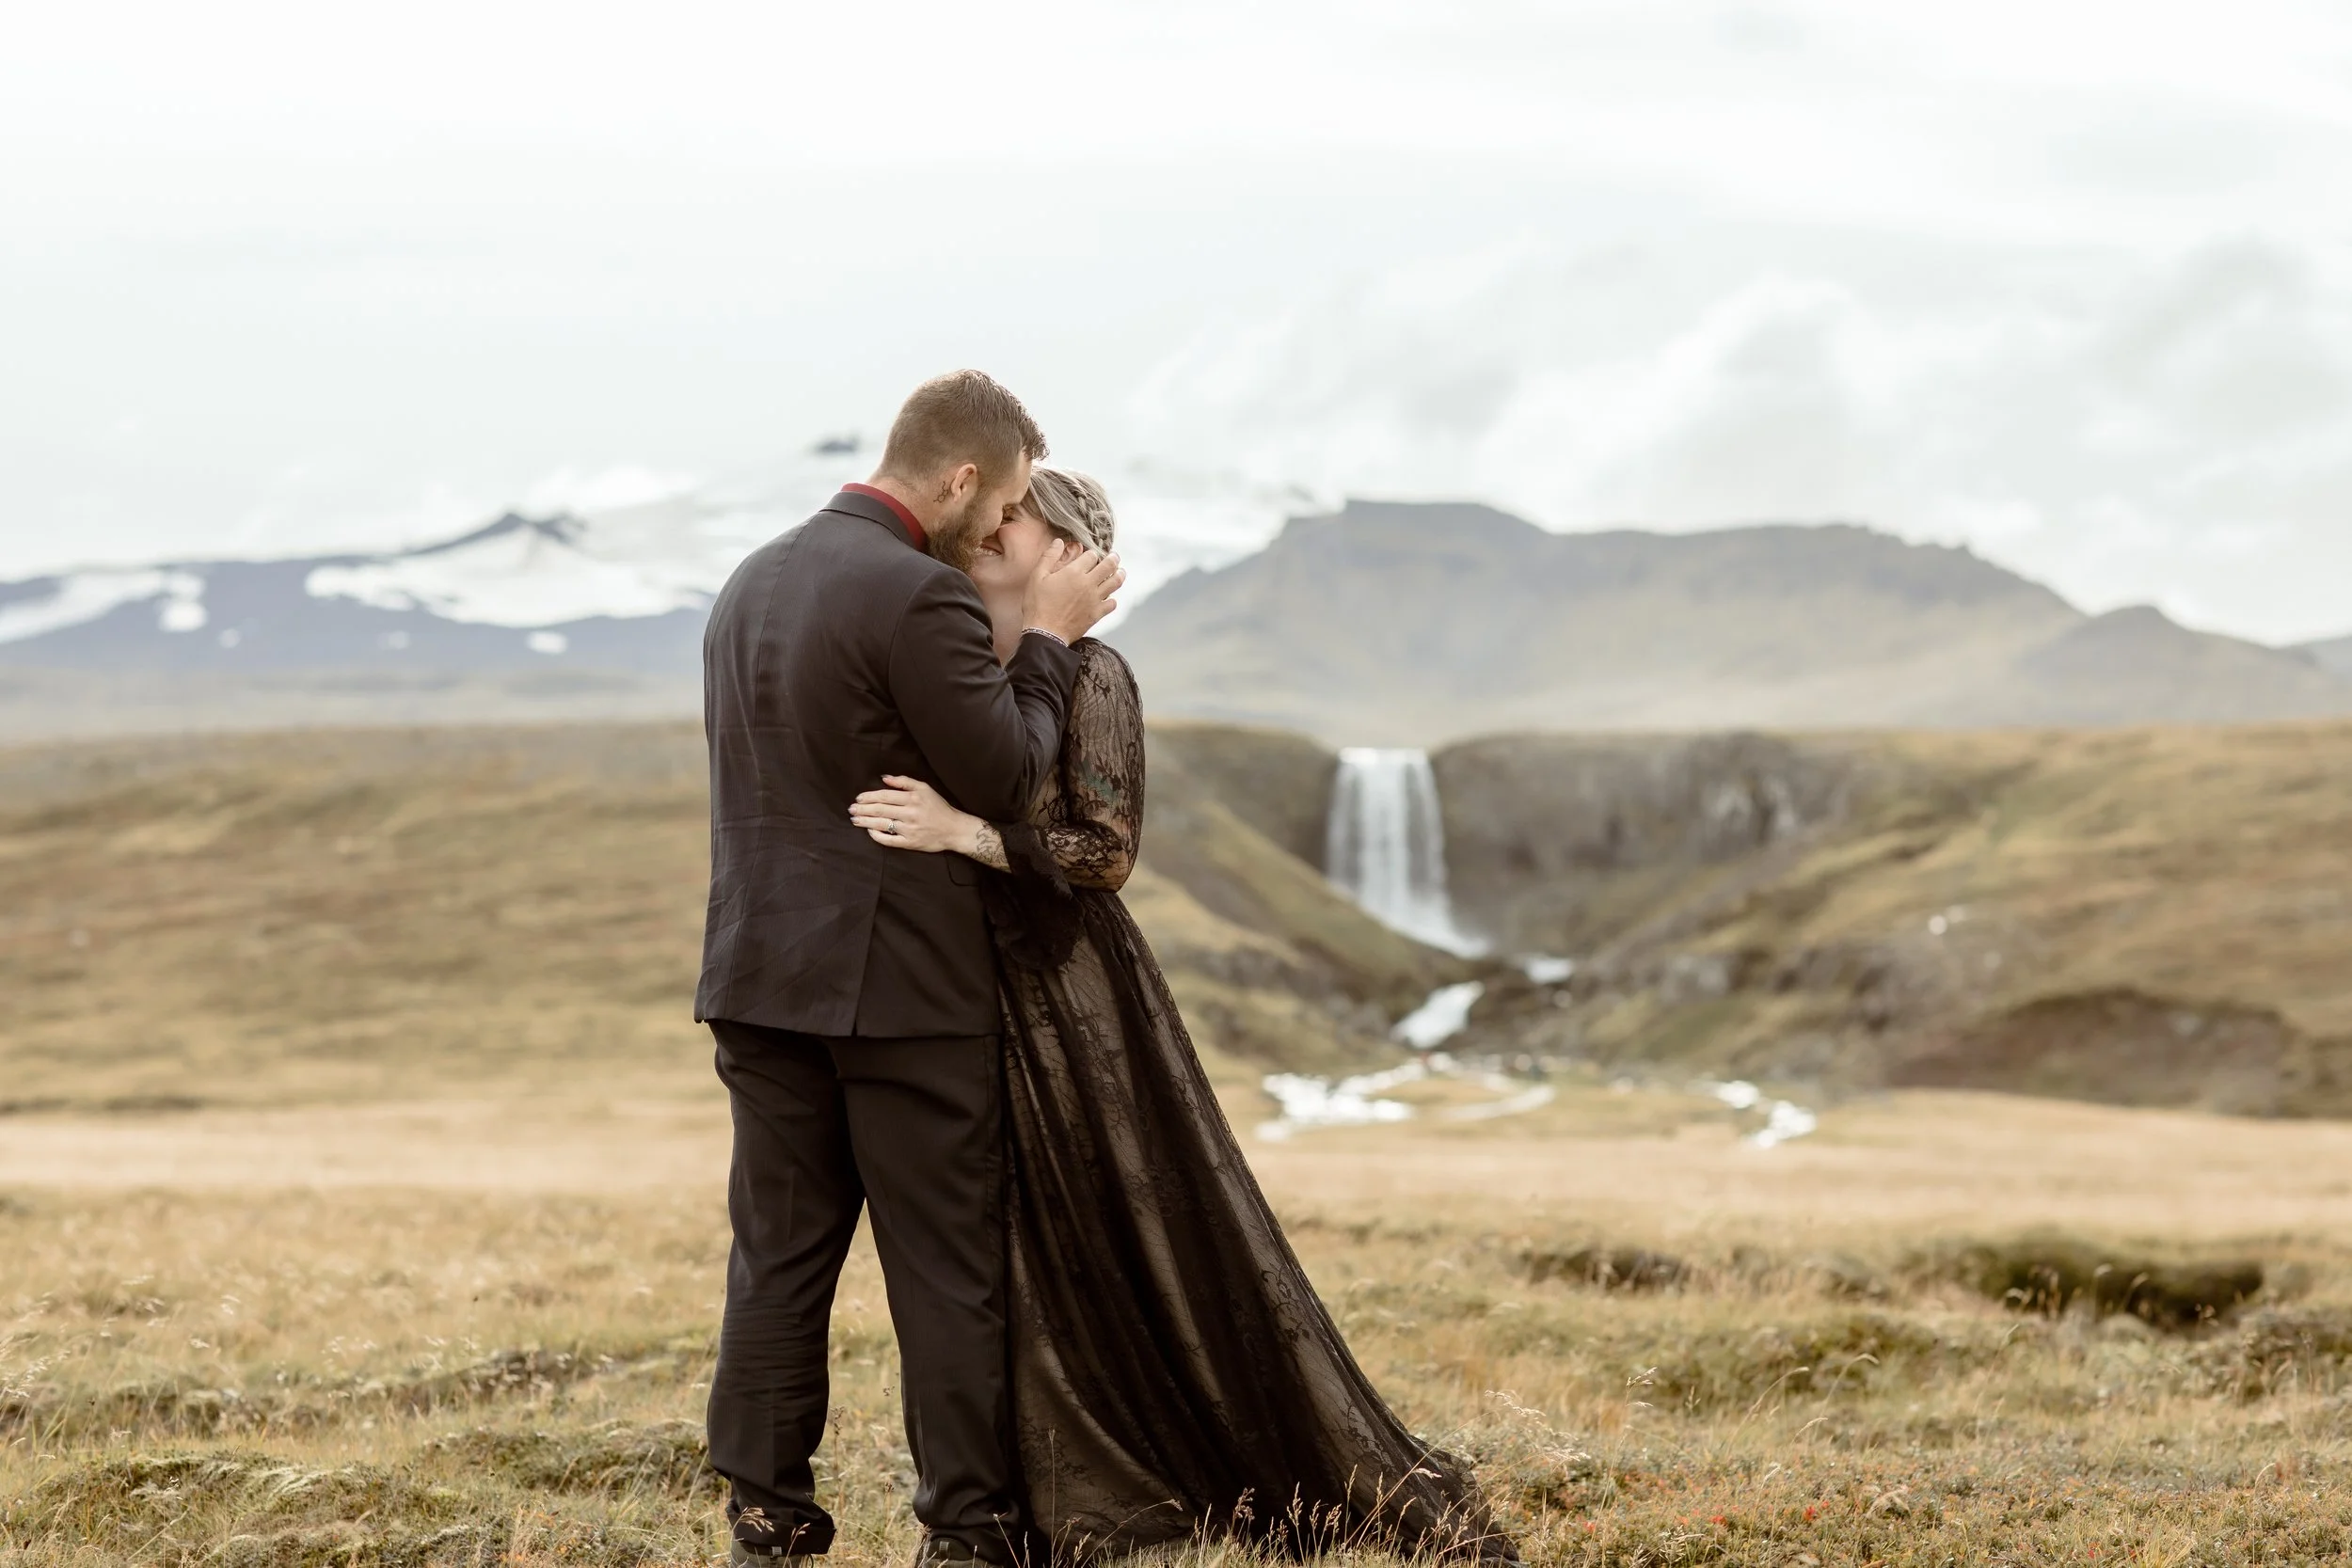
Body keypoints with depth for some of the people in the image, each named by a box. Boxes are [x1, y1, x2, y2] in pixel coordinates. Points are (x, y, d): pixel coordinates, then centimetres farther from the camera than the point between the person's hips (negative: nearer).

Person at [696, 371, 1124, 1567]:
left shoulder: (750, 582, 12)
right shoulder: (919, 596, -15)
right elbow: (1005, 778, -13)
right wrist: (1047, 640, -1)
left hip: (761, 976, 7)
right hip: (898, 986, -7)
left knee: (780, 1256, 9)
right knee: (947, 1270, 2)